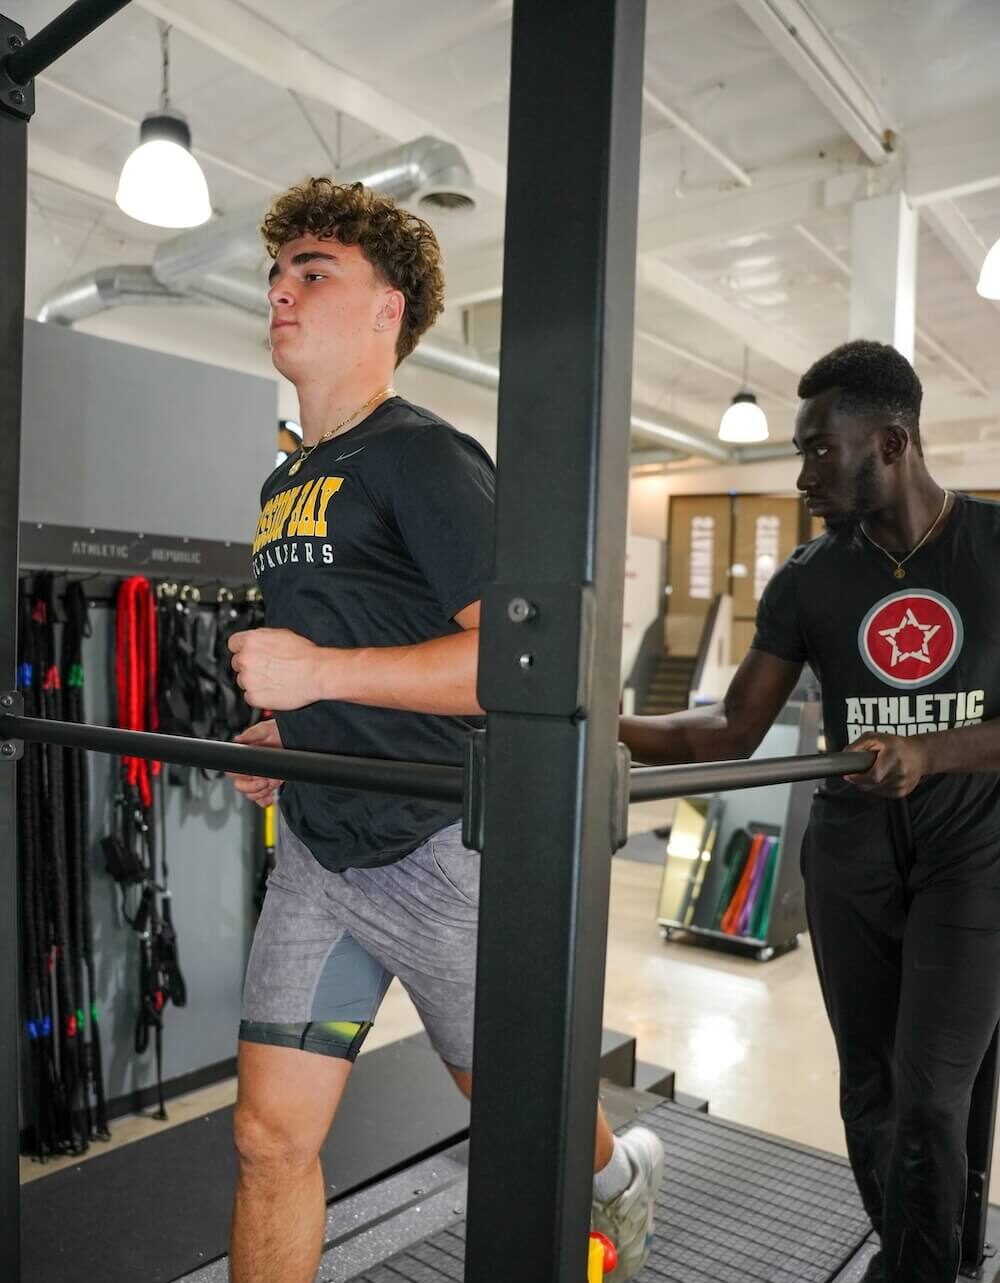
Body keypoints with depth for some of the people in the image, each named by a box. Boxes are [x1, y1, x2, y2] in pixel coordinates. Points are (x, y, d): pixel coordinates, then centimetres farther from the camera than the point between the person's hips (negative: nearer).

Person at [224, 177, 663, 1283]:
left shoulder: (424, 457, -12)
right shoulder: (284, 484, 14)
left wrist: (319, 673, -24)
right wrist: (283, 737, 10)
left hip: (439, 848, -7)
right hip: (318, 848, 7)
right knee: (270, 1139, 8)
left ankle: (620, 1172, 49)